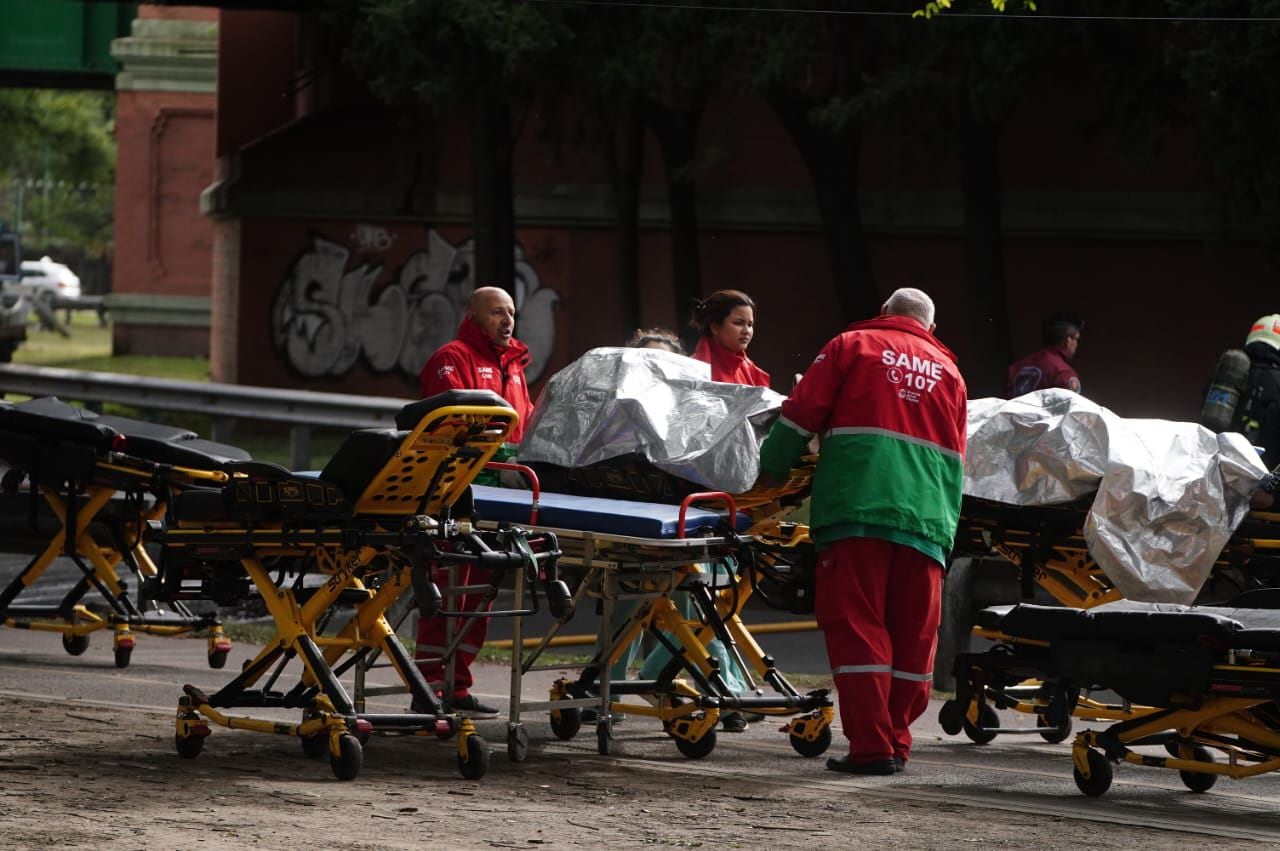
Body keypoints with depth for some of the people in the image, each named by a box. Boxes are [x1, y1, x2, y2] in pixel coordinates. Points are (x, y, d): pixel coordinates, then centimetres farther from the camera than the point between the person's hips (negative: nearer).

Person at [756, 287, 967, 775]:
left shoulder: (853, 346, 11)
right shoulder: (948, 371, 23)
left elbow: (800, 415, 5)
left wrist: (771, 472, 16)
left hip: (858, 503, -3)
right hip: (928, 515, 4)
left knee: (857, 627, -4)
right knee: (913, 634, 7)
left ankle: (871, 746, -10)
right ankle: (896, 741, 10)